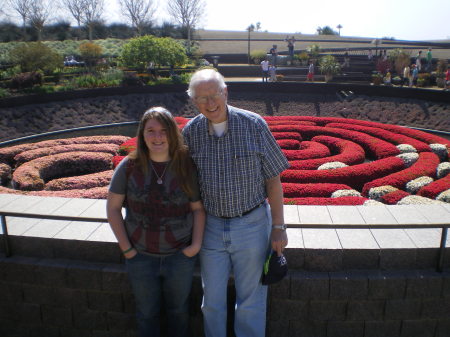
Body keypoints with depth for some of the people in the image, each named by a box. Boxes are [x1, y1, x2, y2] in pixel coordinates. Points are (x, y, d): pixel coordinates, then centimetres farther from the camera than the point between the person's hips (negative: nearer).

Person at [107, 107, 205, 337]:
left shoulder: (186, 166, -9)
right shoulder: (129, 166, -10)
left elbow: (198, 208, -3)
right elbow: (112, 207, -4)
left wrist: (196, 244, -10)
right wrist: (125, 248, -6)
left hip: (180, 256, 0)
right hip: (141, 257, 0)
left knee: (178, 310, 21)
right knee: (146, 312, 21)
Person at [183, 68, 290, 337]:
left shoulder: (253, 124, -11)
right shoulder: (191, 132, -4)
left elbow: (273, 179, -7)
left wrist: (278, 227, -7)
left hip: (252, 225, -2)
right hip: (210, 227, 2)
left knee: (251, 300, 14)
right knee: (212, 301, 18)